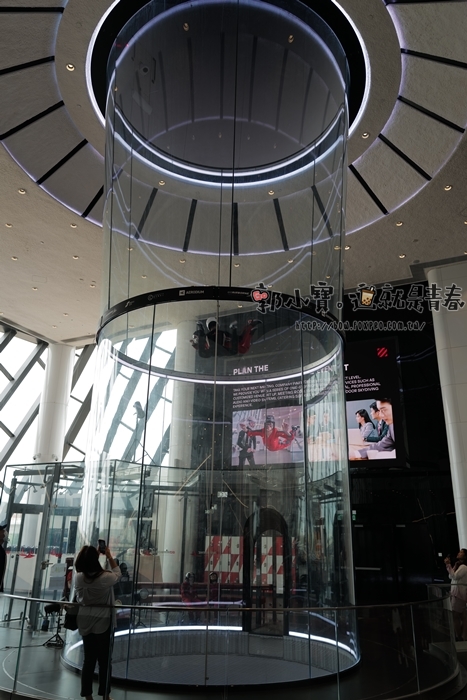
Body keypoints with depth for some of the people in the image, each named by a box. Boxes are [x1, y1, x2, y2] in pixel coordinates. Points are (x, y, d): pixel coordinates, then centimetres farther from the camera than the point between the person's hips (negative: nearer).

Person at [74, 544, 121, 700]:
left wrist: (91, 555, 16)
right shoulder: (105, 577, -19)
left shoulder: (78, 577, -8)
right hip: (103, 622, -4)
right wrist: (109, 557, 6)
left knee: (89, 659, 13)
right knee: (104, 660, 9)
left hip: (85, 622, 4)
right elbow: (118, 573, 2)